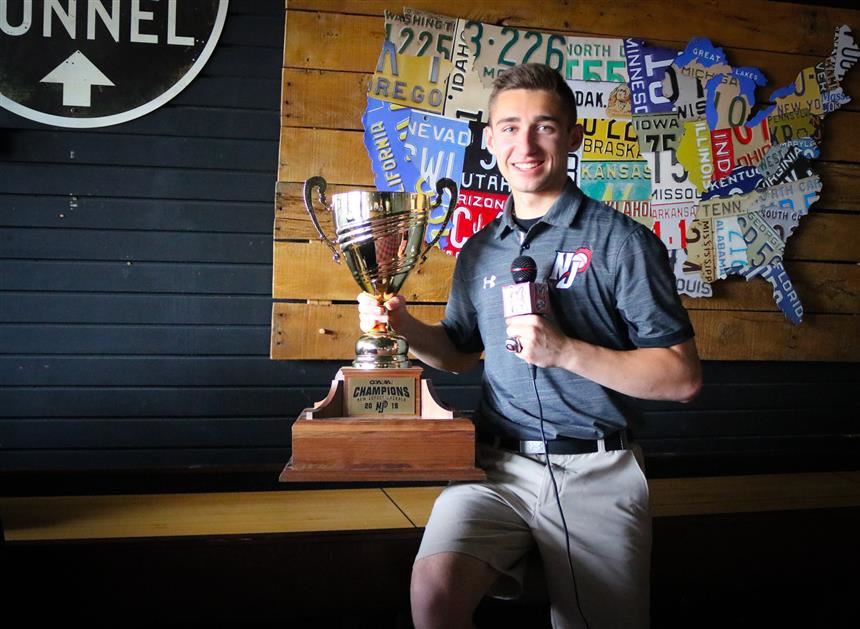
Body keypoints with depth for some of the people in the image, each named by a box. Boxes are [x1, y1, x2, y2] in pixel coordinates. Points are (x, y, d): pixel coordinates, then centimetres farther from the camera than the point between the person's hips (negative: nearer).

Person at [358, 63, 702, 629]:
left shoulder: (622, 241, -3)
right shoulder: (480, 252, 13)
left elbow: (683, 378, -7)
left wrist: (564, 350, -17)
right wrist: (405, 326, 5)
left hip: (595, 474, -2)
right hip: (496, 464, 3)